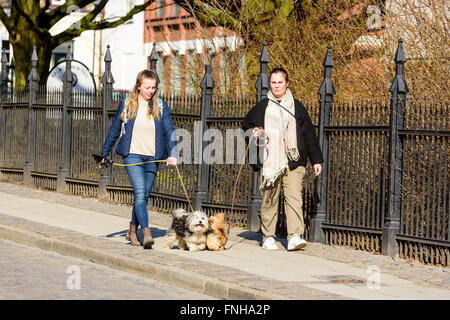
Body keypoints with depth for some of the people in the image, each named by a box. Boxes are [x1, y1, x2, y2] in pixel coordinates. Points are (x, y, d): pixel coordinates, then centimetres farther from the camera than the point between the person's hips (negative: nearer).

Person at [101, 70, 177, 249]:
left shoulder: (160, 106, 5)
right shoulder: (126, 104, 3)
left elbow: (169, 131, 0)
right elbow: (115, 130, 12)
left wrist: (172, 154, -14)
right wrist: (105, 153, 16)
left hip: (152, 158, 2)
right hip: (132, 155, -2)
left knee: (144, 196, 8)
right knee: (140, 192, -18)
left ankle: (132, 231, 26)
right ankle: (146, 233, -25)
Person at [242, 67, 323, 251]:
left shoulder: (297, 107, 11)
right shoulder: (261, 107, 11)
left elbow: (309, 134, 13)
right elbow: (246, 126, 23)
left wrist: (316, 160, 10)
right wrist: (253, 133, -1)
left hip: (293, 162, 0)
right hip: (269, 163, 0)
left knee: (294, 198, -12)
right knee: (269, 200, 3)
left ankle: (295, 237, -17)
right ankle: (268, 237, 14)